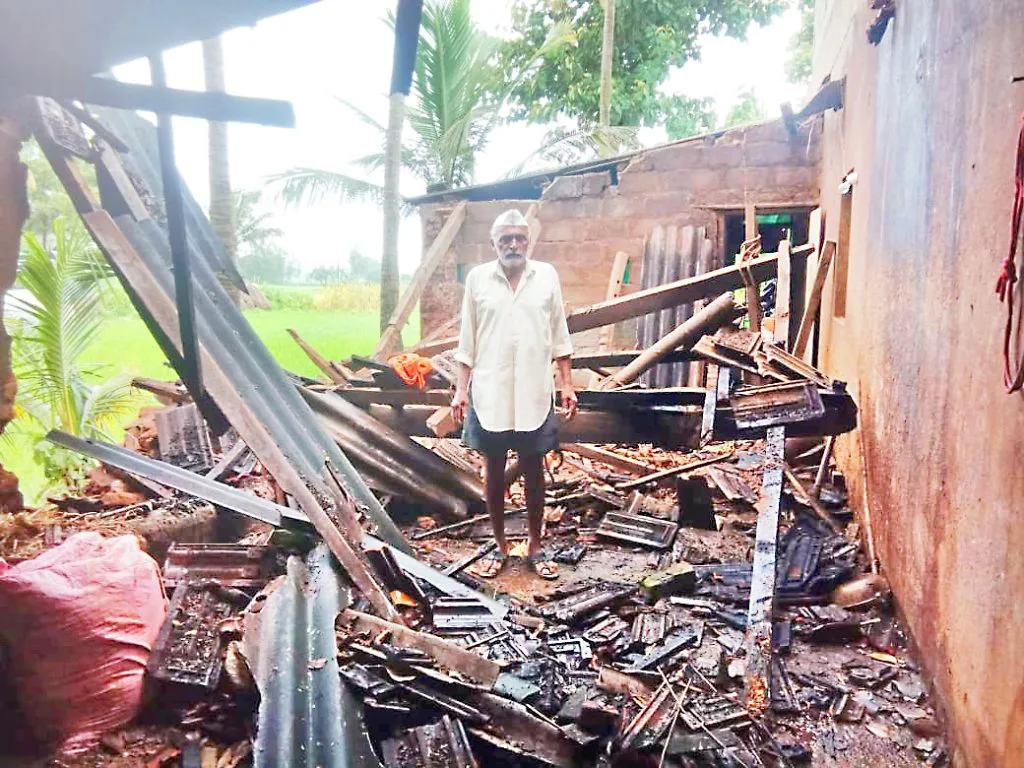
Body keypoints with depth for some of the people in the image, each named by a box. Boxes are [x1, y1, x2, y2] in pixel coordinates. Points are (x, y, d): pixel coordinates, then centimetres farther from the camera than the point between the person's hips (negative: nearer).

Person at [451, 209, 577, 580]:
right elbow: (468, 340, 4)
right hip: (489, 393, 0)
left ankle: (535, 545, 23)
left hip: (534, 393, 0)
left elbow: (559, 336, 6)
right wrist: (461, 389, -1)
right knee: (494, 469, 9)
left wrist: (567, 384, 2)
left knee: (534, 468, 9)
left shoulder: (546, 275, 2)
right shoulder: (477, 278, 1)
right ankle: (499, 545, 24)